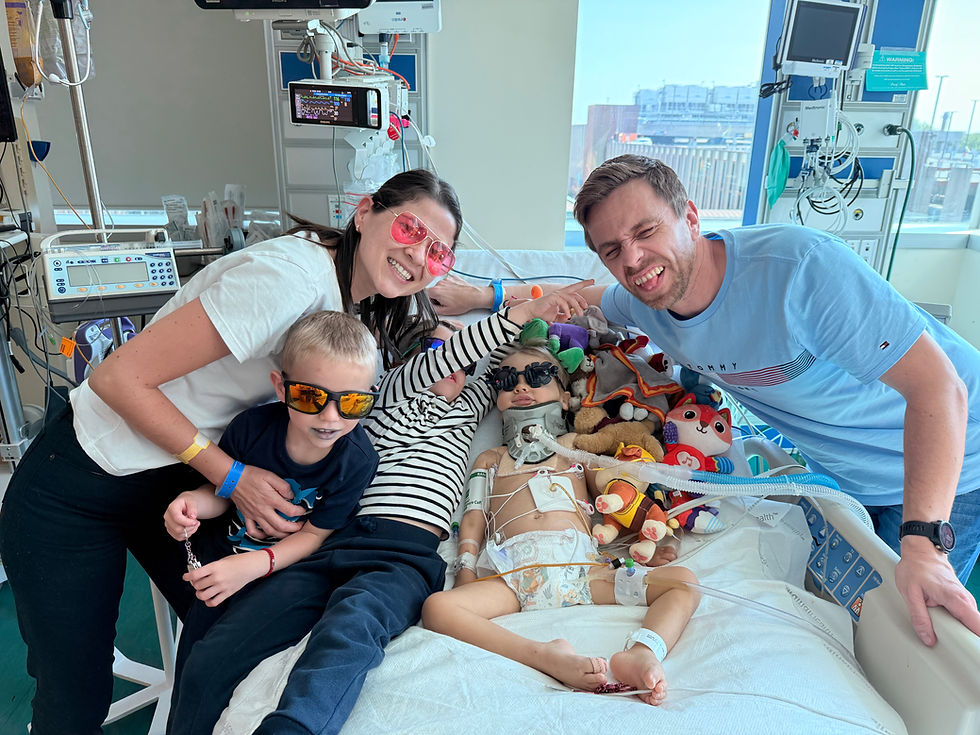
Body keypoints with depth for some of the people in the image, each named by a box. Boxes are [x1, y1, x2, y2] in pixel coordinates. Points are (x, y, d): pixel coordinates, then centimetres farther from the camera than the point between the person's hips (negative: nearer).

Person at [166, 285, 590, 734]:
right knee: (209, 660, -21)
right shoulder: (392, 387, 24)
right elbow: (443, 358, 6)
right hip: (332, 542, 0)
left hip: (407, 553, 0)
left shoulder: (468, 406, 33)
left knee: (352, 620, -39)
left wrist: (534, 312, 19)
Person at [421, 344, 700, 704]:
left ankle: (642, 653, -41)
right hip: (515, 575, 0)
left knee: (683, 579, -20)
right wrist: (466, 571, 4)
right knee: (437, 607, -31)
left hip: (582, 567, 1)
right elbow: (474, 517, 21)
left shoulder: (574, 445, 30)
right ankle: (548, 656, -41)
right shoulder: (490, 459, 31)